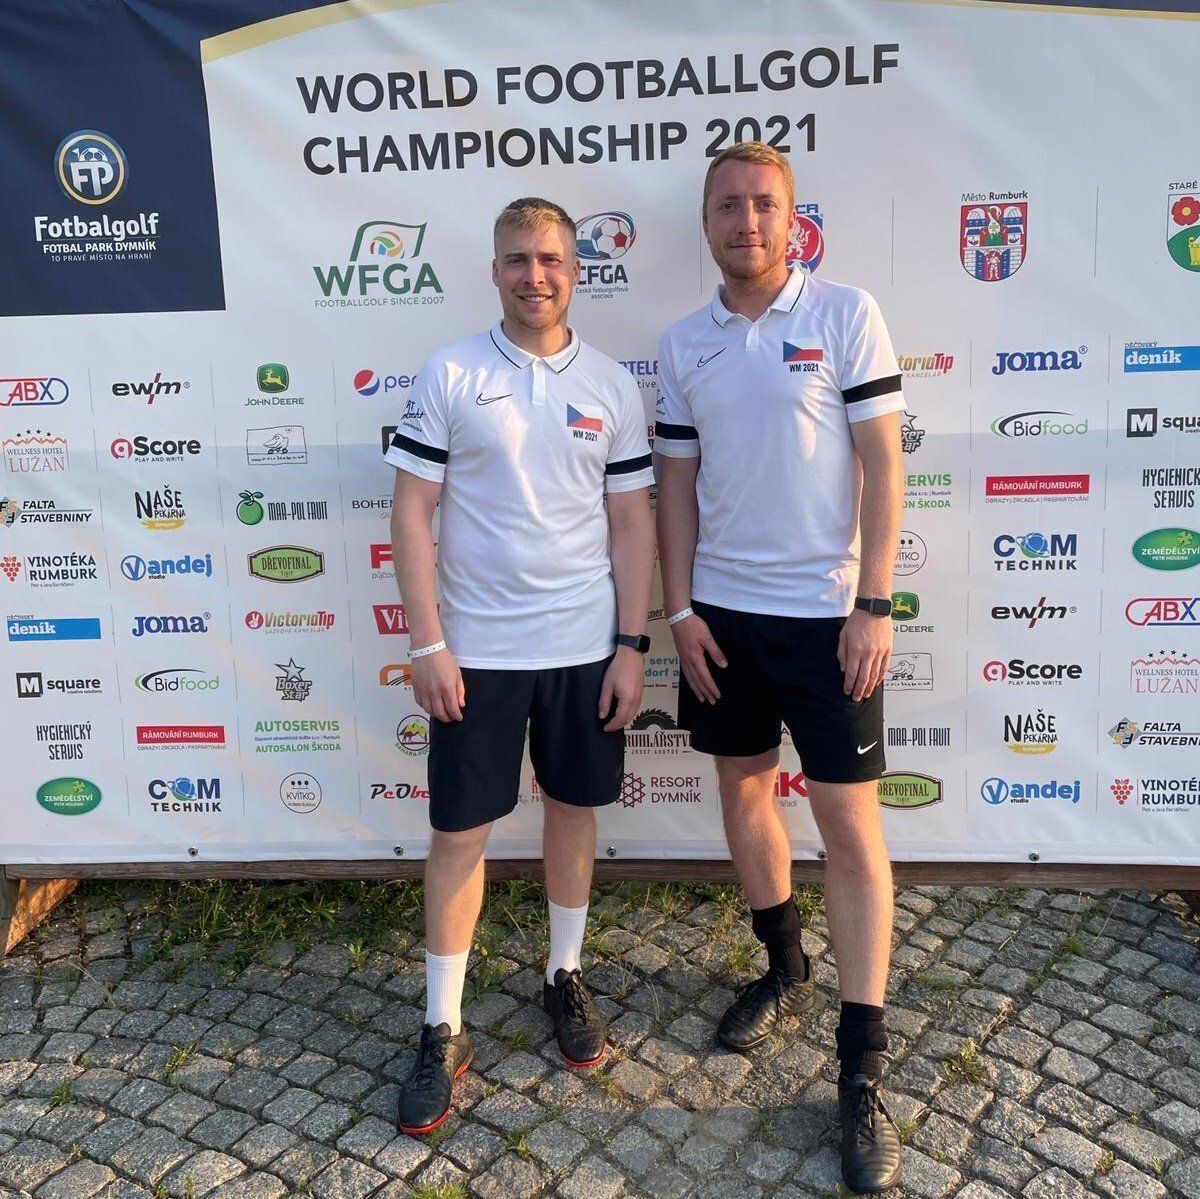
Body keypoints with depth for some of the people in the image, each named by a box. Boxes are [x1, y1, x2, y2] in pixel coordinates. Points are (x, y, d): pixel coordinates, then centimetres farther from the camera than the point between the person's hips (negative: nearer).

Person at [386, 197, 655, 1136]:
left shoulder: (611, 384, 3)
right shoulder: (450, 375, -2)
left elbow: (632, 521, 4)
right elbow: (414, 512, -3)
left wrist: (632, 645, -1)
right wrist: (428, 643, -8)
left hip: (585, 647, 2)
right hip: (477, 649, -2)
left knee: (574, 810, 14)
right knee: (459, 832, 4)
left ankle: (566, 977, 35)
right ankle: (444, 1030, 20)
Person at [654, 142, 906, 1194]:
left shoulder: (846, 316, -4)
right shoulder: (684, 345, 7)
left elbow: (882, 464, -7)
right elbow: (677, 483, 8)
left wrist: (873, 606, -12)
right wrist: (679, 610, 1)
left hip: (825, 612, -4)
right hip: (720, 611, 5)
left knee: (851, 822, -1)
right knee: (744, 790, 14)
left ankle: (863, 1074, 8)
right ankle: (786, 972, 38)